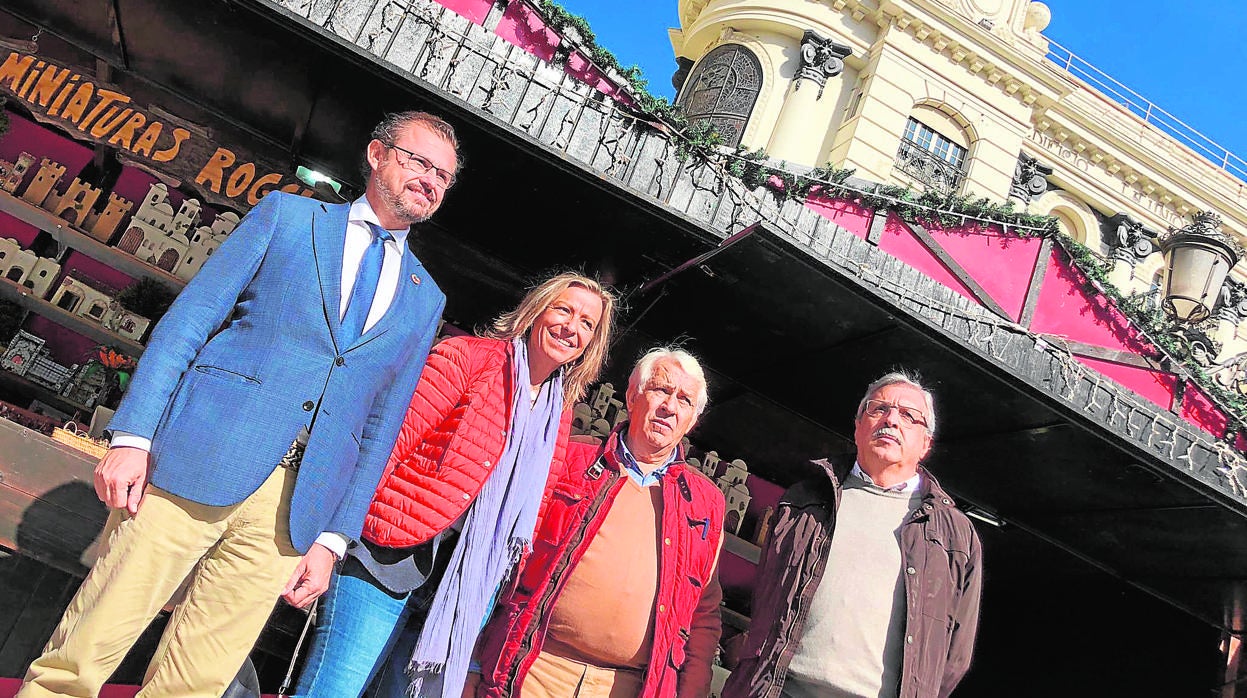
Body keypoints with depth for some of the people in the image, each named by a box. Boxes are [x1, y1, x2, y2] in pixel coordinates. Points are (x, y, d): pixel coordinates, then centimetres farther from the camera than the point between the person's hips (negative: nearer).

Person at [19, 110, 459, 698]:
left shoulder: (425, 298, 15)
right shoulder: (287, 214, 9)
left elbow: (381, 422, 12)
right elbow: (189, 318, 1)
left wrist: (334, 537, 6)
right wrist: (133, 435, -9)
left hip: (295, 505, 2)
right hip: (199, 463, -2)